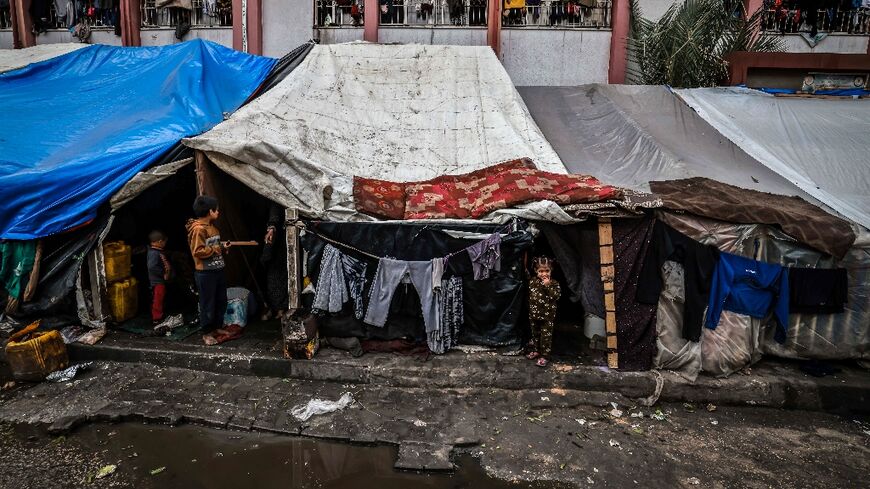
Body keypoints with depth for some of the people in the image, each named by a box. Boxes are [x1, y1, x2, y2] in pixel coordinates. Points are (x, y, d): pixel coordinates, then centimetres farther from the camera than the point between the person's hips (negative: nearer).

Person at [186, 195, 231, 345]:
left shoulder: (212, 226, 13)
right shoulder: (198, 229, -16)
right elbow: (198, 251, -21)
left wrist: (223, 246, 6)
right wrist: (217, 248, -18)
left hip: (218, 270, 9)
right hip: (205, 273, -9)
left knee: (221, 301, 15)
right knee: (207, 304, 1)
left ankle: (217, 327, 30)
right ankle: (206, 333, 13)